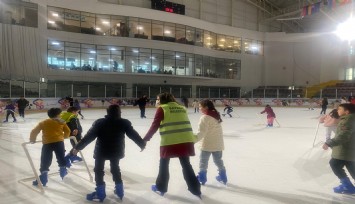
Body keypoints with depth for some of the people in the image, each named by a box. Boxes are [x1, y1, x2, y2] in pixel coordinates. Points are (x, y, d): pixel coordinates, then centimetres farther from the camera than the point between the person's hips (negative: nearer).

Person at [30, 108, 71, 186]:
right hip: (59, 142, 0)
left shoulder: (43, 122, 16)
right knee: (61, 157, 21)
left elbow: (34, 131, 12)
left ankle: (43, 178, 3)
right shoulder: (61, 122, 14)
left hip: (47, 143, 0)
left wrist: (32, 139, 26)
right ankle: (63, 170, 32)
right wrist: (64, 136, 34)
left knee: (45, 161, 5)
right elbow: (67, 131, 14)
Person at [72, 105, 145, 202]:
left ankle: (100, 193, 19)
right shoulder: (124, 123, -10)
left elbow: (89, 136, -15)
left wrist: (78, 147, -7)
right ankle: (119, 191, 28)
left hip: (101, 151, -2)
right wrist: (142, 144, 12)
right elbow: (134, 134, -2)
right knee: (115, 169, 22)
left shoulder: (99, 122, -13)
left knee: (98, 170, 15)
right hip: (116, 151, 3)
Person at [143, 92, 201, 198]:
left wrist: (146, 139, 2)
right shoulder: (182, 108, 15)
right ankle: (196, 189, 21)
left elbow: (155, 125, -3)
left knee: (164, 164, 17)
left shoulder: (162, 108, 1)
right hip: (186, 140, 5)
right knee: (186, 164, 17)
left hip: (169, 141, -4)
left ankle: (161, 188, 30)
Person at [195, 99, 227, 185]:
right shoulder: (216, 115, 7)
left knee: (203, 160, 9)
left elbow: (202, 132, -24)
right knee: (218, 160, 20)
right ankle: (223, 177, 30)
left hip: (208, 144, -8)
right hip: (218, 143, 8)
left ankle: (202, 178, 18)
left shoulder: (205, 117, -19)